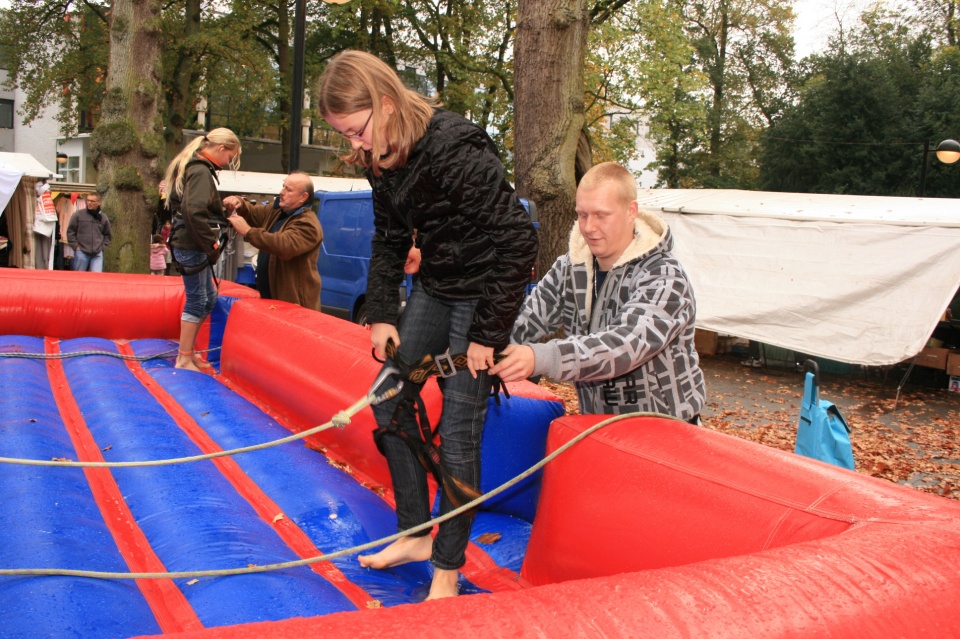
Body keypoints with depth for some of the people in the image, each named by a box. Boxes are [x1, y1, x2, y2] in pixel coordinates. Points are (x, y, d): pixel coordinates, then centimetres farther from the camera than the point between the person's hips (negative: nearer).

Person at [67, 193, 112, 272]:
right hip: (81, 252, -1)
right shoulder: (78, 214, 1)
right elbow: (70, 231, 4)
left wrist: (102, 247, 9)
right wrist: (75, 246, -3)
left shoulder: (103, 218, 9)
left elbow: (108, 235, 21)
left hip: (97, 254, 1)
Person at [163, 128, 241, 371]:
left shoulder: (193, 167, 16)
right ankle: (185, 359, 6)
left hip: (190, 245, 10)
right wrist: (212, 246, -20)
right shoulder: (201, 172, -16)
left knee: (208, 297, 17)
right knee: (197, 301, -2)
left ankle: (188, 349, 26)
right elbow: (195, 213, -27)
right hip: (192, 247, -10)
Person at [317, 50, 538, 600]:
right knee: (390, 401, 10)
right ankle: (416, 534, 24)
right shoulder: (384, 159, -1)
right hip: (435, 287, 9)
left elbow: (517, 239, -25)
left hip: (484, 293, -9)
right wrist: (383, 313, 5)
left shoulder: (456, 148, -27)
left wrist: (489, 332, -21)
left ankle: (448, 568, 10)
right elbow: (390, 240, 12)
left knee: (457, 434, -7)